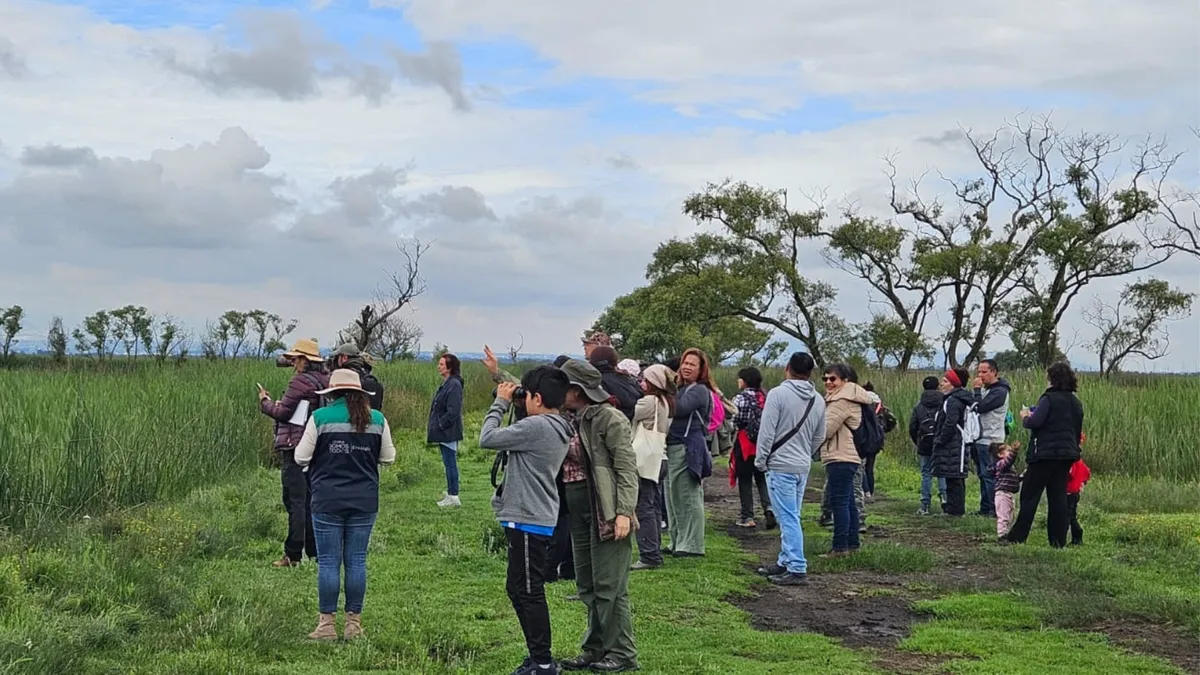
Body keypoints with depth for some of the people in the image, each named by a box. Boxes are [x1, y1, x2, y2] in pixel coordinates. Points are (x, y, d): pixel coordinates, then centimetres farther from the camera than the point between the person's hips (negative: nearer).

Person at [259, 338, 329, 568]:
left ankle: (293, 555, -2)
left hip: (296, 447, -8)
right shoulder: (327, 381, 10)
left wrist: (265, 402, 4)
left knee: (295, 501, -5)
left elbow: (283, 412, -14)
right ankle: (315, 551, 19)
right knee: (312, 501, 14)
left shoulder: (301, 381, -14)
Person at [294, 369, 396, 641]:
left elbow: (301, 458, -3)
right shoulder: (377, 419, 2)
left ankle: (327, 623, 6)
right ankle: (354, 623, 12)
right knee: (356, 561, 8)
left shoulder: (320, 417, -7)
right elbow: (388, 457, 10)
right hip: (364, 502, 3)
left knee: (328, 562, 4)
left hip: (328, 502, -3)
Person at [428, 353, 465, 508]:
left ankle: (454, 496, 1)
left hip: (449, 432, -10)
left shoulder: (454, 385, -18)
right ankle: (450, 493, 23)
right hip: (443, 431, 10)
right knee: (448, 463, 15)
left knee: (450, 463, -4)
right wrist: (434, 428, 12)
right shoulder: (446, 384, 13)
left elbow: (453, 411, -23)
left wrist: (440, 425, -17)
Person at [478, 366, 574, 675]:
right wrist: (508, 403, 8)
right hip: (536, 519, 10)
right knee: (518, 590, 18)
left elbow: (487, 439, -16)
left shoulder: (536, 426, -19)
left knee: (529, 592, -4)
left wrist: (501, 403, -4)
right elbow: (513, 437, 14)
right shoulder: (557, 428, 11)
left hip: (529, 522, -10)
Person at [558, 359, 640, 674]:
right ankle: (595, 649, 22)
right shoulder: (573, 421, 13)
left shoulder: (610, 419, -11)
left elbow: (627, 468, -14)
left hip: (607, 513, -8)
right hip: (579, 514, 8)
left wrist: (624, 512, -21)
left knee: (609, 586, -4)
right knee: (586, 586, 13)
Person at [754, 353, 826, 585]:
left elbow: (767, 432, -14)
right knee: (791, 516, 16)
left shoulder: (778, 394, -13)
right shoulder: (817, 400, 8)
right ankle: (786, 562, 23)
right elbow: (819, 437, 15)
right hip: (803, 466, 7)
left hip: (780, 465, -7)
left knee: (788, 518, -6)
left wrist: (760, 461, -4)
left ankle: (797, 569, -8)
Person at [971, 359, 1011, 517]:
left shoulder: (999, 391, -12)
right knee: (982, 475, 12)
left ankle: (994, 509, -6)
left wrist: (976, 390, -13)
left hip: (990, 441, -9)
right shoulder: (984, 389, 16)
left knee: (989, 475, -9)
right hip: (980, 439, 9)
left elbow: (980, 407, -20)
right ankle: (985, 508, 18)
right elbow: (974, 407, 14)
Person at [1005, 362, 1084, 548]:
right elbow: (1078, 432, 19)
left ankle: (1017, 537, 0)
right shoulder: (1076, 403, 13)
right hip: (1067, 454, 7)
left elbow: (1035, 422, -21)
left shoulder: (1049, 399, -12)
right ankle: (1059, 540, 7)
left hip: (1045, 454, -7)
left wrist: (1025, 417, -2)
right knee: (1058, 497, 9)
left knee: (1029, 496, -1)